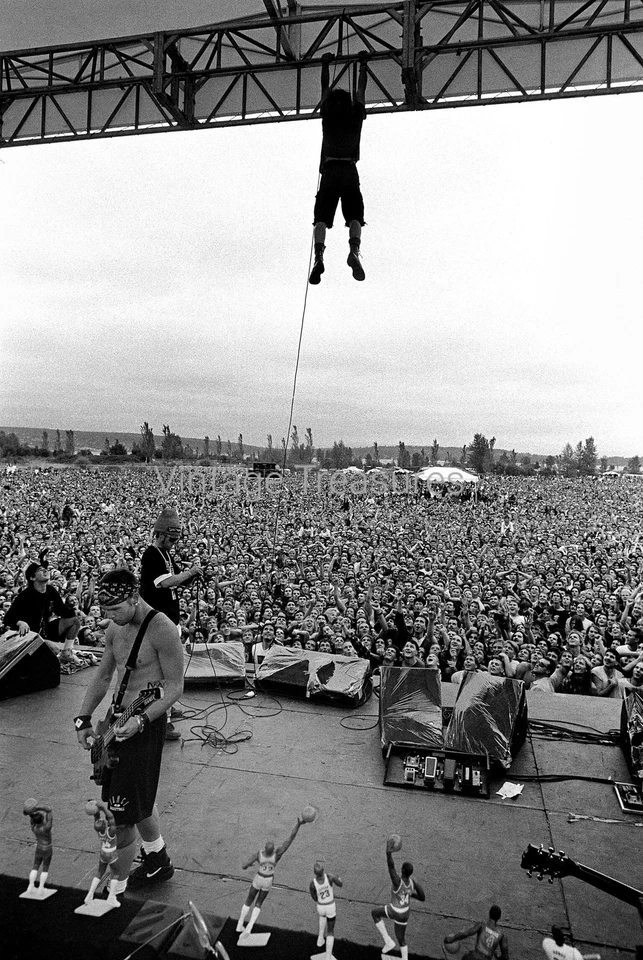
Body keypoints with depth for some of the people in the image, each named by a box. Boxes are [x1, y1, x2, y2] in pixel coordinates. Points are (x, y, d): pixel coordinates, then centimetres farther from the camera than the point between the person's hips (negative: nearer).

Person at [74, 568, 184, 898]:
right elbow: (102, 676, 11)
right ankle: (158, 862, 44)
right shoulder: (116, 628, 2)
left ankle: (116, 888, 18)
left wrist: (141, 720, -28)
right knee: (139, 797, 23)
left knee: (122, 812, 0)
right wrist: (83, 719, 3)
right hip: (119, 719, 8)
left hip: (146, 724, -8)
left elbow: (175, 687, -18)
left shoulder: (162, 631, -23)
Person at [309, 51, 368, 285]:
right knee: (354, 216, -6)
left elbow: (325, 87, 28)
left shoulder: (327, 115, 14)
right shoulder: (356, 115, 13)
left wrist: (325, 64, 42)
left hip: (329, 171, 0)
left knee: (322, 218, -9)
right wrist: (362, 66, 41)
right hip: (350, 171, 0)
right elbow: (361, 90, 28)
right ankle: (354, 251, -34)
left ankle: (319, 256, -32)